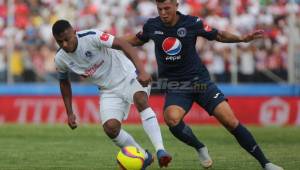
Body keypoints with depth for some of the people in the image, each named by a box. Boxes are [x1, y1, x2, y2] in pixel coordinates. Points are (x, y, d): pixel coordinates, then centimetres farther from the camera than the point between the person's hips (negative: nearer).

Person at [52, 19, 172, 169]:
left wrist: (141, 71, -40)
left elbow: (123, 45, -29)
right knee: (110, 127, -17)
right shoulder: (60, 59, -7)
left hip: (128, 76, -5)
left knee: (140, 99, -35)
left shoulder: (91, 37, -23)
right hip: (109, 91, 5)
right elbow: (64, 83, 14)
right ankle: (143, 157, 7)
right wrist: (70, 113, 11)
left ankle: (160, 151, -40)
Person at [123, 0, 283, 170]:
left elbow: (218, 35, 3)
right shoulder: (152, 26, -2)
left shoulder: (192, 23, -8)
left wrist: (242, 38, -10)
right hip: (175, 86, 1)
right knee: (171, 119, -31)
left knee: (231, 122, -10)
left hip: (200, 81, -1)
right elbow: (137, 40, 19)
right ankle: (200, 149, -3)